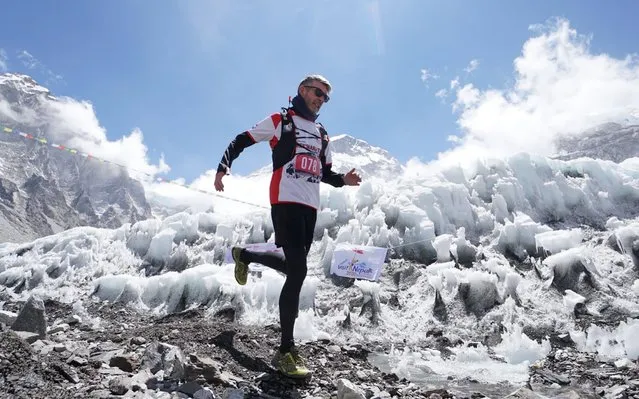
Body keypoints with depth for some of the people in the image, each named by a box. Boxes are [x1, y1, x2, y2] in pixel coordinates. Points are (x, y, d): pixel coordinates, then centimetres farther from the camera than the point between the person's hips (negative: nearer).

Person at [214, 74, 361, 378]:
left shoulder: (322, 135, 22)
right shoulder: (280, 121, 4)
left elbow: (325, 173, 26)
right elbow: (240, 142, 4)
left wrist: (344, 180, 5)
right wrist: (223, 168, -12)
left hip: (310, 207, 8)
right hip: (286, 201, -7)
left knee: (293, 266, 15)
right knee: (298, 271, -16)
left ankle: (244, 255, 44)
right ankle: (285, 351, -9)